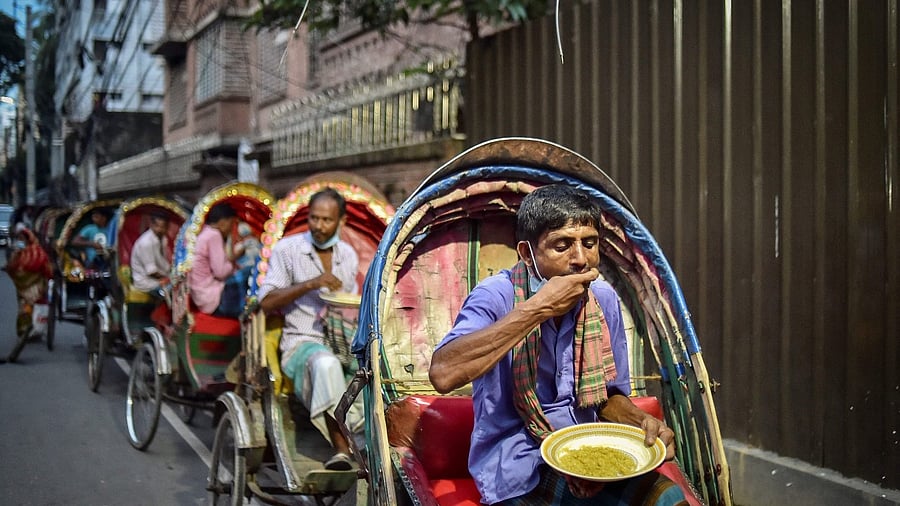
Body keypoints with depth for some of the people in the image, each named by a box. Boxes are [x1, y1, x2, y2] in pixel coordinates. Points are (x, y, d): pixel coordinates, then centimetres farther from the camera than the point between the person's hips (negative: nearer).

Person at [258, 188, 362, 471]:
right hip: (302, 341, -5)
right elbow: (266, 302, -6)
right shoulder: (287, 249, 3)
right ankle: (342, 448, -39)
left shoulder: (348, 255, 17)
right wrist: (310, 284, -16)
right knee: (325, 363, -39)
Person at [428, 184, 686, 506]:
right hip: (517, 473, -6)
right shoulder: (497, 296, -13)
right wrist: (537, 309, -28)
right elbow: (443, 374, -32)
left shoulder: (604, 299, 5)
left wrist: (641, 421, -9)